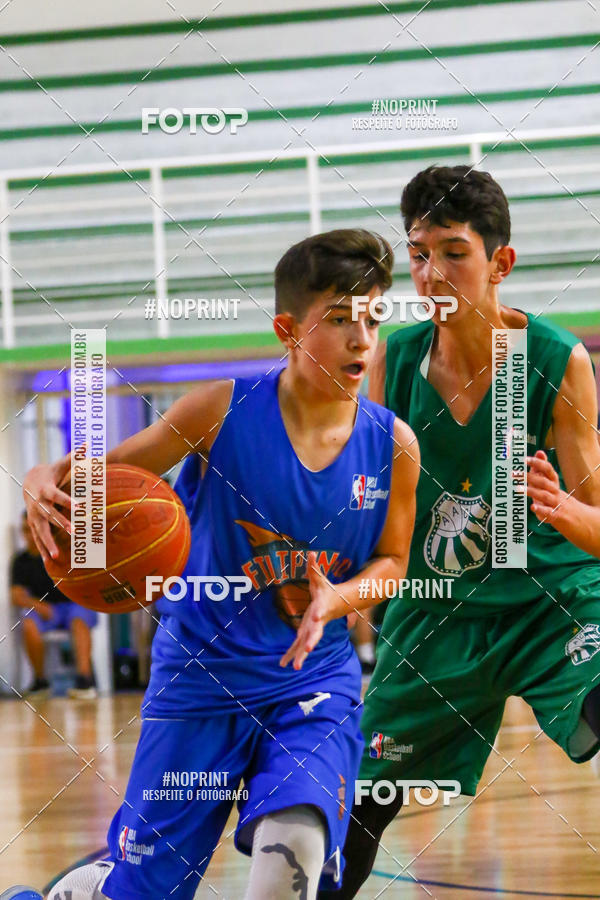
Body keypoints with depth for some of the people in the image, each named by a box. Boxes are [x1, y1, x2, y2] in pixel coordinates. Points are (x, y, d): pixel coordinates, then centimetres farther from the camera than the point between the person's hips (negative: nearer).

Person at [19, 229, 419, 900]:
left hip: (315, 676, 1)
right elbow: (113, 467, -2)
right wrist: (47, 482, -25)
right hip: (202, 672, -1)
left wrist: (336, 599, -15)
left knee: (296, 841, -26)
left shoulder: (393, 445, -7)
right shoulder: (222, 410, -14)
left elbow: (391, 560, 7)